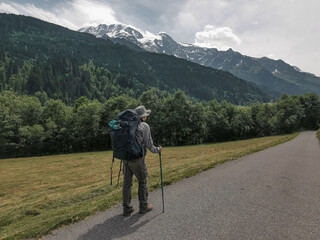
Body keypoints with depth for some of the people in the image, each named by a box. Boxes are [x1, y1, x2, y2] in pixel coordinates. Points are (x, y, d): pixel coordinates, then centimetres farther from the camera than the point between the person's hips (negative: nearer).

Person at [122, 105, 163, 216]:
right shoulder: (144, 126, -6)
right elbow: (149, 145, -7)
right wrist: (157, 150, 11)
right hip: (137, 159, -5)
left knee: (127, 182, 14)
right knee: (143, 182, 12)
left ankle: (127, 208, 25)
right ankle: (143, 206, 25)